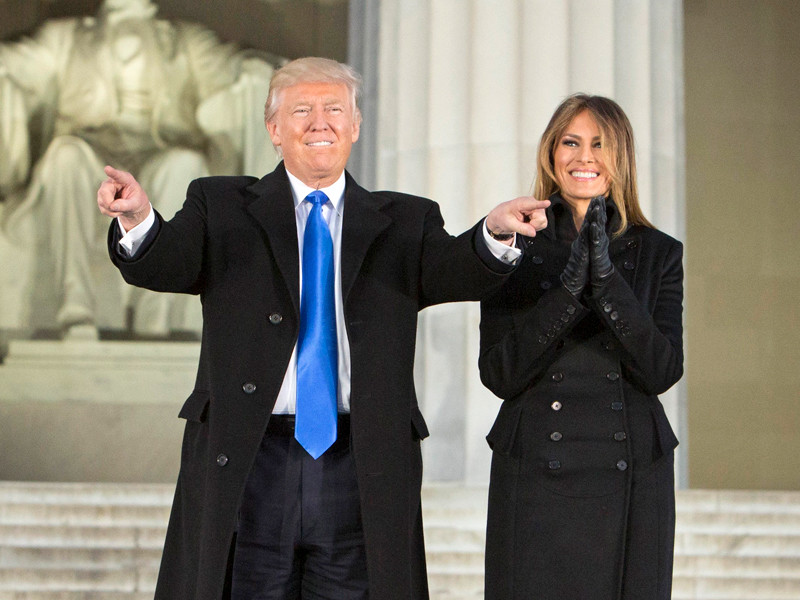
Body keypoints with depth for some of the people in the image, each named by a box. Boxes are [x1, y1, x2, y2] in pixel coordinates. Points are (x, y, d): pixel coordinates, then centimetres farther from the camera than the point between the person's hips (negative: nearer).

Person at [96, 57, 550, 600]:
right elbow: (164, 265, -7)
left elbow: (457, 272, -6)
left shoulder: (403, 221, 12)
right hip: (245, 463, -1)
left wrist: (495, 233, -29)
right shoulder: (222, 207, 10)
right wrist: (138, 219, -31)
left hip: (363, 473, 1)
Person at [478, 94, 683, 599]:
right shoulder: (517, 249, 3)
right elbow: (499, 375, -6)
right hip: (535, 477, -1)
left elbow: (663, 370, -5)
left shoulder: (659, 253, 6)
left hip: (631, 482, 1)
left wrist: (607, 280, -16)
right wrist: (568, 288, -15)